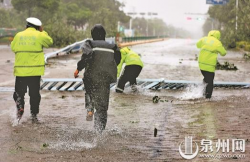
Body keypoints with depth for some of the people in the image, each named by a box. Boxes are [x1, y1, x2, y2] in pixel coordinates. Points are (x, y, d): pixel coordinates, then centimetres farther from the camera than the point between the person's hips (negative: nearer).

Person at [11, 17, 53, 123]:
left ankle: (20, 107, -14)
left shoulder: (18, 36, 4)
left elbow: (13, 47, 15)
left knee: (19, 92, 10)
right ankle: (34, 115, 8)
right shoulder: (39, 35, -3)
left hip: (20, 70, 1)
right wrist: (42, 32, 19)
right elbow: (50, 42, 13)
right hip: (35, 71, -1)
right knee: (34, 93, 7)